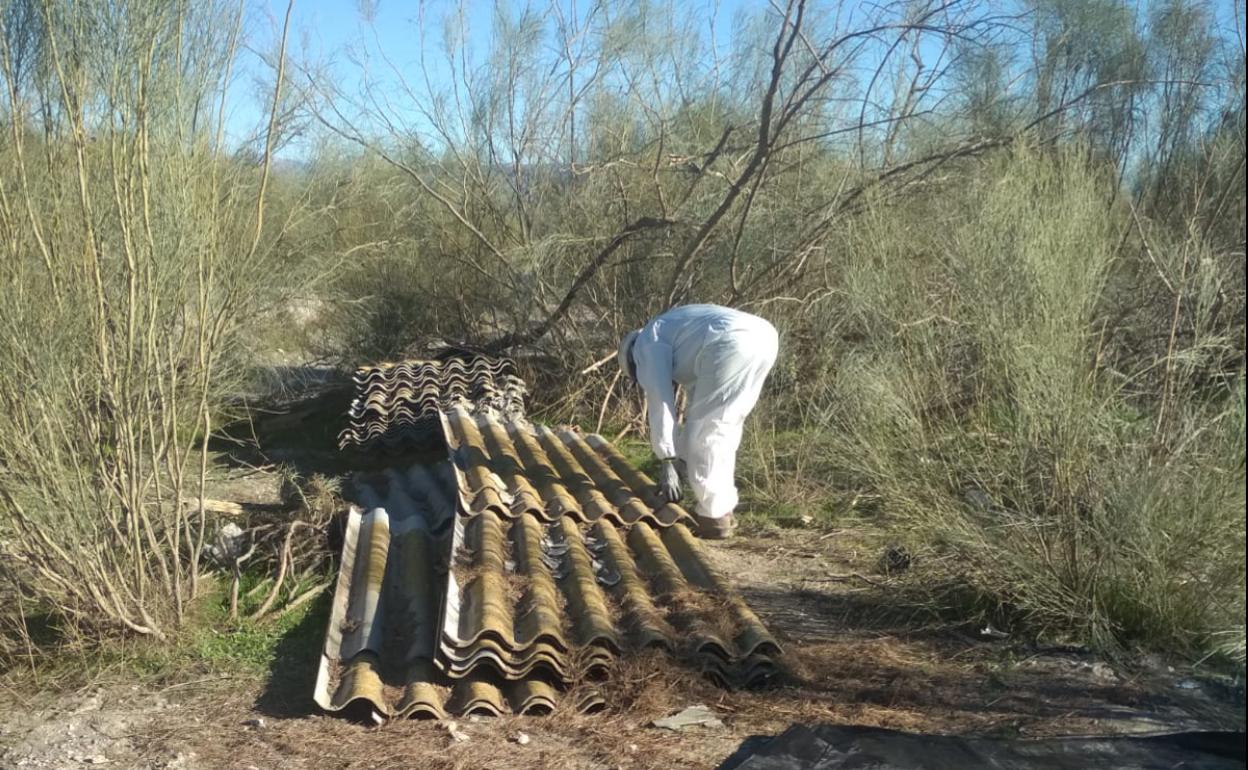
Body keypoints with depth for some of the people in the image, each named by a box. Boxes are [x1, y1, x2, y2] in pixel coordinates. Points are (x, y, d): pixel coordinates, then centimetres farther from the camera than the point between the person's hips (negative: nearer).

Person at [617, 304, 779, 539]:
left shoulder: (647, 345, 15)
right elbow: (696, 393, 41)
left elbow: (659, 403, 7)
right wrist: (684, 455, 43)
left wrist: (667, 464, 8)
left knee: (706, 431, 4)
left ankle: (713, 517, 9)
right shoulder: (679, 339, 39)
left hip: (732, 344, -9)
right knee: (723, 429, 20)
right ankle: (723, 509, 26)